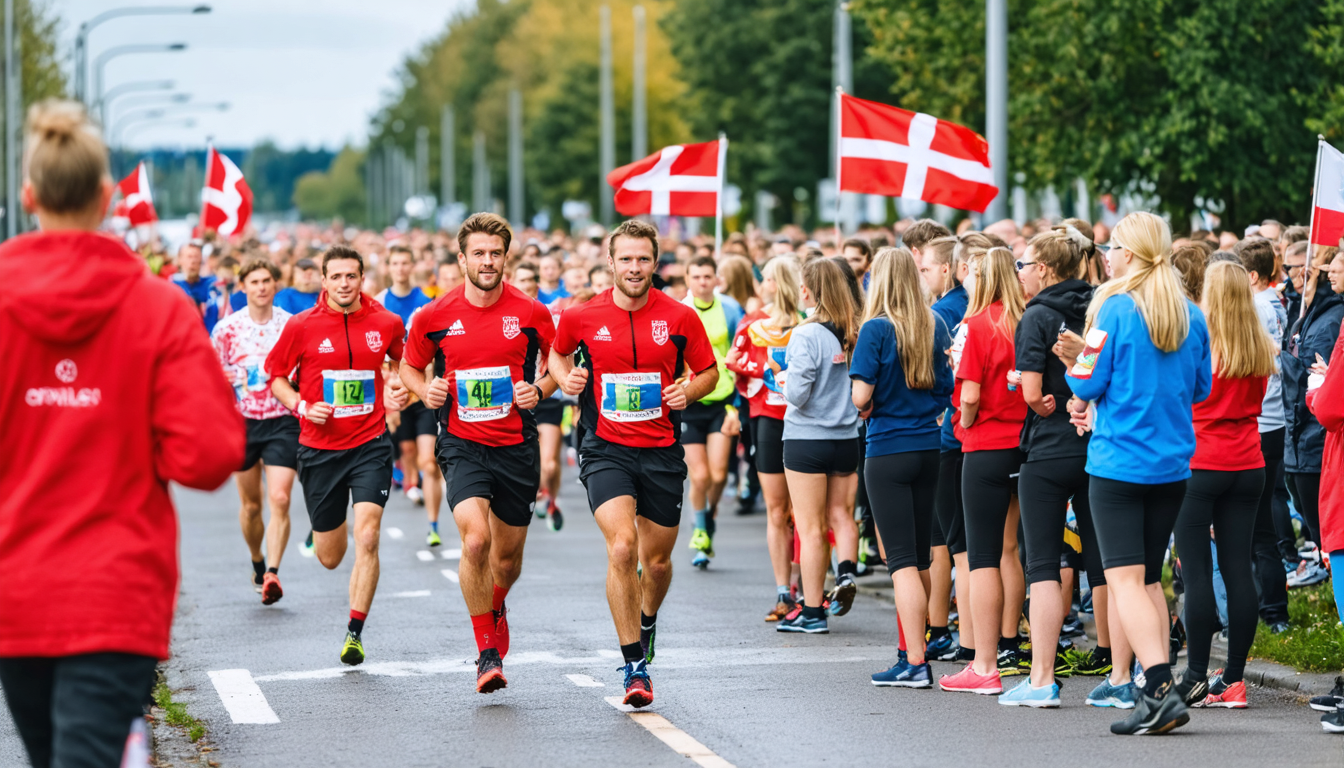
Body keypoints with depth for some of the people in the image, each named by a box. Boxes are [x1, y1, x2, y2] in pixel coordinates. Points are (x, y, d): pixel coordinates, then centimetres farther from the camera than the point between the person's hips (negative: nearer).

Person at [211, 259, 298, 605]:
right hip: (242, 422, 1)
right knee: (251, 505, 10)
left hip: (283, 422, -1)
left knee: (280, 499, -15)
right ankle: (257, 563, 32)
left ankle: (272, 573, -19)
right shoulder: (227, 328, 1)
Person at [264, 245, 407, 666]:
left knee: (367, 539, -18)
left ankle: (355, 632, -9)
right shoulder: (302, 326, -5)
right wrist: (301, 407, -8)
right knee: (329, 557, 9)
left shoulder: (386, 323, -1)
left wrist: (400, 393, 3)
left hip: (370, 445, 0)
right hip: (319, 447, 0)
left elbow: (406, 362, 20)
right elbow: (275, 374, 7)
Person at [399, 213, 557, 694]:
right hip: (462, 443, -1)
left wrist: (539, 389, -9)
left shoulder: (530, 314, -4)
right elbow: (409, 367, 13)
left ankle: (496, 607, 48)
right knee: (475, 538, -23)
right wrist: (424, 390, -7)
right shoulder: (435, 317, -3)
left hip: (517, 445, 1)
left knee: (508, 555, 11)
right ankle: (487, 651, -12)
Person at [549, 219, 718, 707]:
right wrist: (566, 378, -1)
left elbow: (709, 372, 11)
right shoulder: (582, 317, -2)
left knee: (657, 560, 10)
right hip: (605, 448, -2)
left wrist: (689, 390, -9)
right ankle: (635, 665, -13)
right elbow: (558, 354, 19)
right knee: (621, 547, -20)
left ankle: (646, 623, 46)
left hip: (662, 451, 2)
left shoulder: (680, 318, -2)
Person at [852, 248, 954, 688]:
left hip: (888, 451, -5)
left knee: (901, 559, -5)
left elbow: (862, 395, -16)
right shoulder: (936, 326, 3)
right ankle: (915, 646, 23)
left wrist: (866, 407, 6)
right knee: (920, 558, 14)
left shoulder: (876, 329, -12)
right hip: (929, 448, 5)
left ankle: (916, 663, -10)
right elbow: (947, 390, 8)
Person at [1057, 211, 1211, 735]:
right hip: (1172, 463, 6)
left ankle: (1161, 691, -21)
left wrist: (1077, 363, 12)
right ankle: (1157, 691, 15)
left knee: (1125, 579, -8)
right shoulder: (1192, 316, 5)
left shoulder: (1116, 309, -11)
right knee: (1149, 578, 17)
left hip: (1118, 461, -6)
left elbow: (1090, 383, -10)